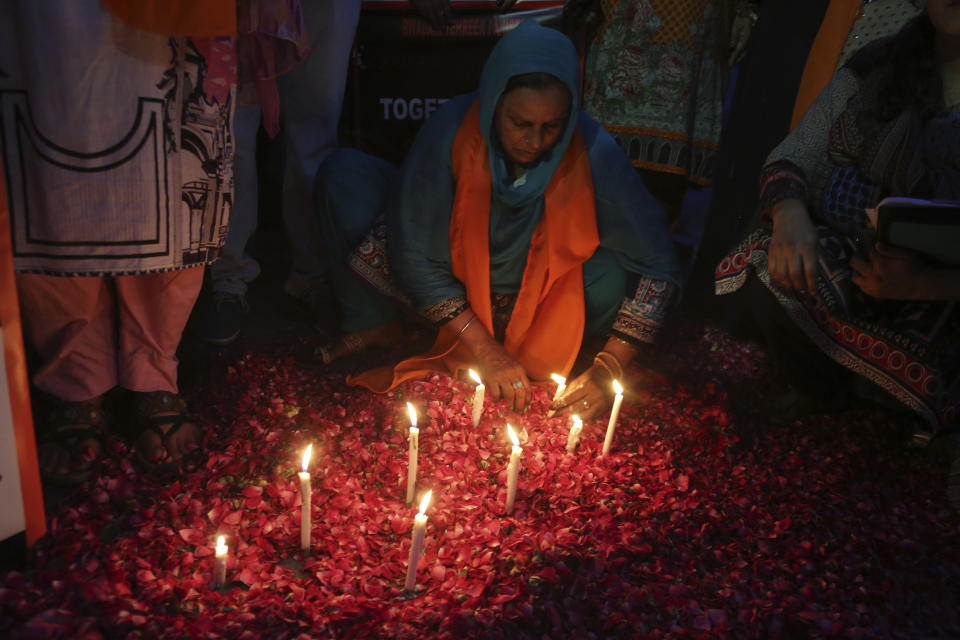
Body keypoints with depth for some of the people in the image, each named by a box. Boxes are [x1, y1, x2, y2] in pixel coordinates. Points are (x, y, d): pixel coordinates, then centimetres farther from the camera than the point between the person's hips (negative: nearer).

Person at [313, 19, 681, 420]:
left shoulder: (593, 152, -25)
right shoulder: (451, 130, -25)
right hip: (449, 296, 0)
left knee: (617, 274, -30)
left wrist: (608, 370, -26)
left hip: (539, 303, 0)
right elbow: (416, 260, -19)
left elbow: (658, 265, -19)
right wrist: (483, 350, -24)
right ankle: (370, 326, 0)